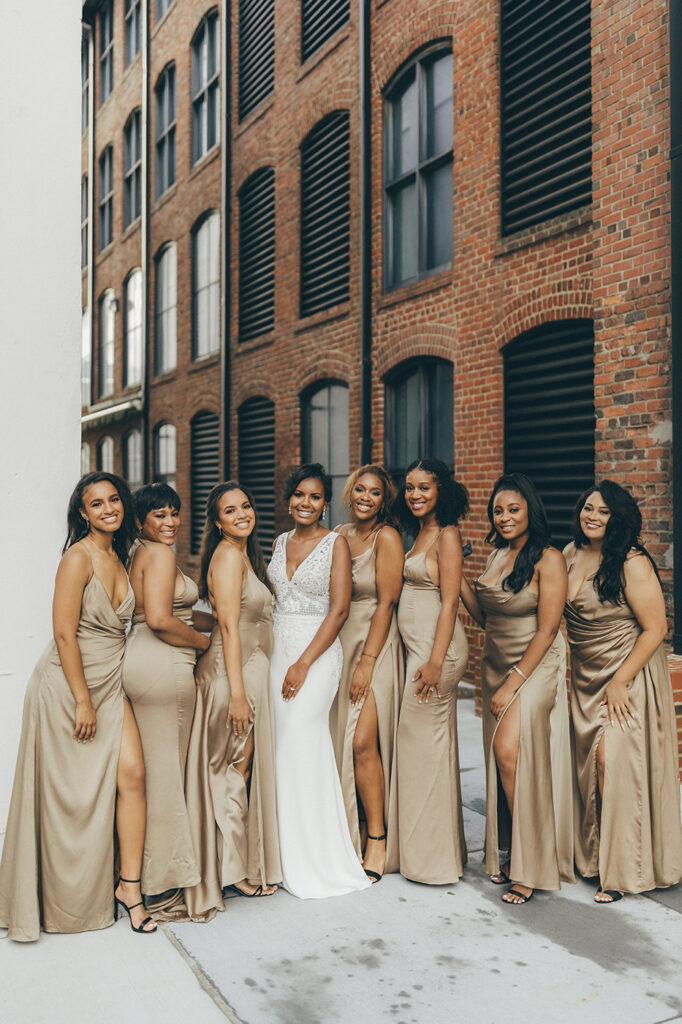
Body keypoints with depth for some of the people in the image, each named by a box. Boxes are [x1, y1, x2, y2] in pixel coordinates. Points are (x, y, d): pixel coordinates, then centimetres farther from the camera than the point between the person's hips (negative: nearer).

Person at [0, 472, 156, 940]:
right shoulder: (79, 558, -14)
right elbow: (65, 634, -17)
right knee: (71, 794, 5)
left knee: (132, 774, -4)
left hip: (110, 683, 7)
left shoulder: (119, 558, 9)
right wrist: (83, 701, -17)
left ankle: (129, 886, 7)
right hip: (67, 686, -6)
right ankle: (70, 901, 24)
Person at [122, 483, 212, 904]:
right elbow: (160, 620, -23)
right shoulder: (160, 553, -12)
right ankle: (164, 874, 13)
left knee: (153, 768, 17)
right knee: (165, 769, 0)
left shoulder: (139, 553, 18)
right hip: (163, 665, -10)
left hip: (142, 663, 10)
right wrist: (205, 641, -8)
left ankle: (152, 868, 29)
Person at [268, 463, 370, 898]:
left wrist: (304, 663, -15)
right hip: (277, 650, 5)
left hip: (317, 651, -5)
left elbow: (339, 609, -11)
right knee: (284, 745, 4)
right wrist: (275, 658, 9)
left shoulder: (336, 543, -5)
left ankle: (315, 861, 5)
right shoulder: (280, 543, 13)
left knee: (300, 745, -9)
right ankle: (288, 857, 16)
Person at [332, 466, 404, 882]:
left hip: (375, 647, -6)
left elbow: (386, 603, -11)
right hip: (339, 644, 6)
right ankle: (349, 833, 21)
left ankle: (378, 837, 3)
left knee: (362, 741, -12)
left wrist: (367, 661, -15)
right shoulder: (339, 535, 10)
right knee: (339, 741, 6)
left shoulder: (387, 537, -8)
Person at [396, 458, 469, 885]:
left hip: (436, 648, -9)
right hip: (418, 646, 9)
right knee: (434, 744, 14)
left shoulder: (447, 535, -11)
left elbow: (449, 602, -16)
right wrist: (424, 658, 15)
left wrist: (435, 662, -20)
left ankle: (432, 854, 12)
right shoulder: (421, 533, 15)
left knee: (423, 742, -2)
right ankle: (440, 848, 26)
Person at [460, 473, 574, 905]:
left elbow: (547, 629, -15)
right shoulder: (497, 555, 10)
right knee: (501, 757, 7)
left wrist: (514, 682, -16)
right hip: (496, 666, 7)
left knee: (508, 750, -18)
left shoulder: (548, 559, -11)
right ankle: (513, 855, 21)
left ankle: (533, 865, -4)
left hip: (536, 667, -7)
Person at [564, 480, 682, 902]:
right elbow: (559, 614, 16)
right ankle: (593, 857, 25)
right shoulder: (571, 555, 4)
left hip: (629, 678, -6)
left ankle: (622, 870, 6)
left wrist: (620, 682, -16)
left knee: (613, 762, -9)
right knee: (591, 765, 10)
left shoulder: (633, 563, -16)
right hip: (585, 679, 6)